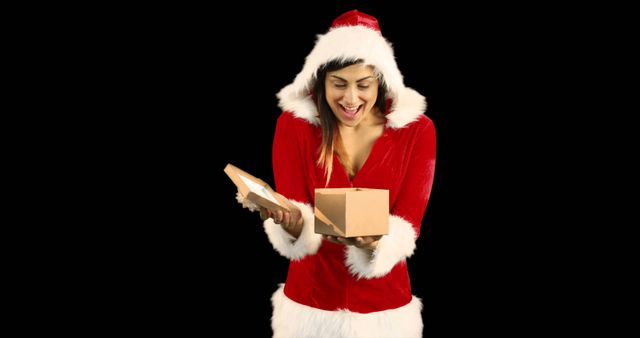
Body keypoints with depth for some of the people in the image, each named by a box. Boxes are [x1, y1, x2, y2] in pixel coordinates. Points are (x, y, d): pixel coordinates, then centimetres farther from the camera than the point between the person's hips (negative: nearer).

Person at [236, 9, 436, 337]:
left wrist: (372, 239, -35)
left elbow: (406, 226, -13)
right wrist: (289, 221, -36)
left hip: (383, 307, 0)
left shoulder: (416, 130, -7)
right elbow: (298, 225, -13)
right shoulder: (293, 123, -7)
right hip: (309, 302, 0)